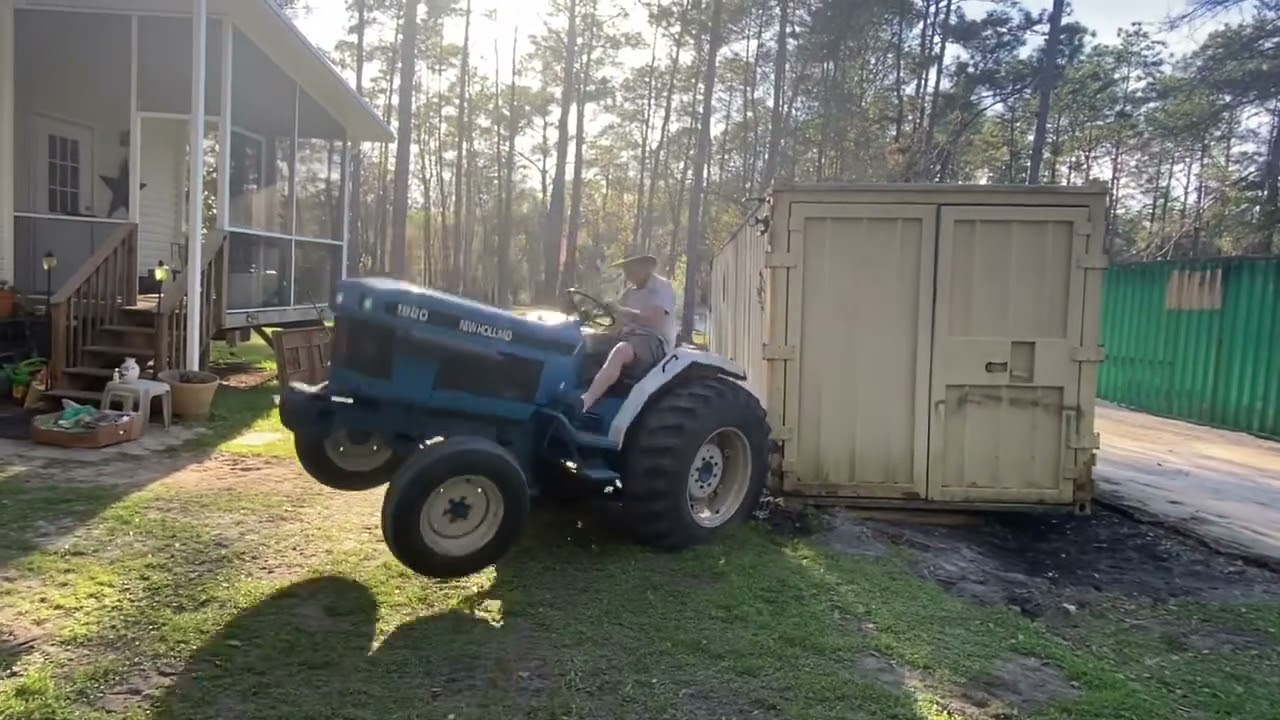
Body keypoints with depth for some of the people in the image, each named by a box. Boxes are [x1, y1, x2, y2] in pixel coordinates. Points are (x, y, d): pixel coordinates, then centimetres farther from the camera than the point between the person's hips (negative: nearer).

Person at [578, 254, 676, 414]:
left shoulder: (662, 287, -4)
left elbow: (653, 319, -20)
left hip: (655, 342, -9)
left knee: (620, 351, -38)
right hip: (629, 337, 9)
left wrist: (621, 310, -19)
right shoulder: (630, 291, 20)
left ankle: (583, 403, -52)